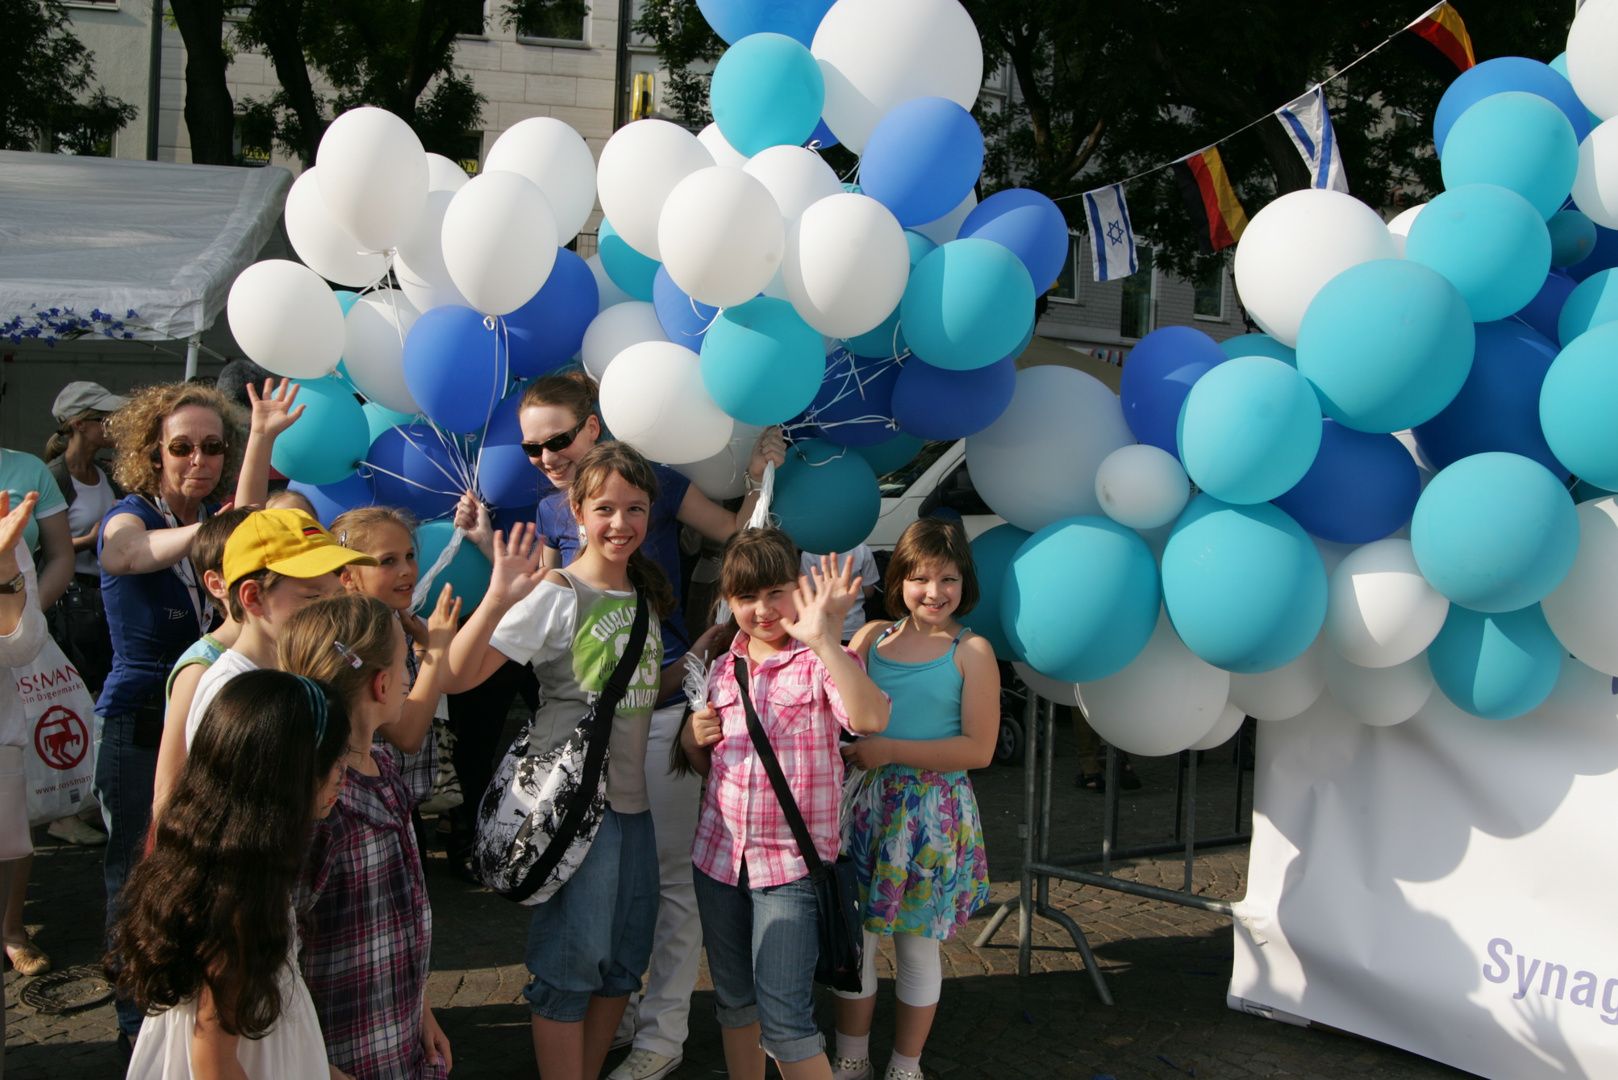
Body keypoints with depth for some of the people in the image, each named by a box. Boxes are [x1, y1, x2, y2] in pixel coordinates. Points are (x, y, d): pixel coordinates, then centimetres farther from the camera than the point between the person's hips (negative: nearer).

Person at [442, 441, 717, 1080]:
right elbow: (456, 678, -21)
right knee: (570, 961, 1)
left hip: (630, 797, 7)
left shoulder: (646, 596, 9)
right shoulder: (555, 595, -13)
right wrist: (496, 601, -35)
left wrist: (707, 647, 8)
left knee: (623, 957, 16)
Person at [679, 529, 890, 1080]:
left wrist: (825, 640, -42)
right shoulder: (724, 670, 8)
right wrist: (692, 741, -1)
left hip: (790, 862, -6)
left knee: (784, 1017, -8)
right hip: (719, 853, 6)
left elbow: (871, 719, -33)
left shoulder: (819, 662, -10)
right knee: (733, 999, 18)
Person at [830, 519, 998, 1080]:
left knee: (917, 946, 11)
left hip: (932, 811, -3)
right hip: (867, 801, 4)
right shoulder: (872, 636, 4)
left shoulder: (971, 651, -8)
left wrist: (891, 750, -17)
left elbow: (978, 748, -13)